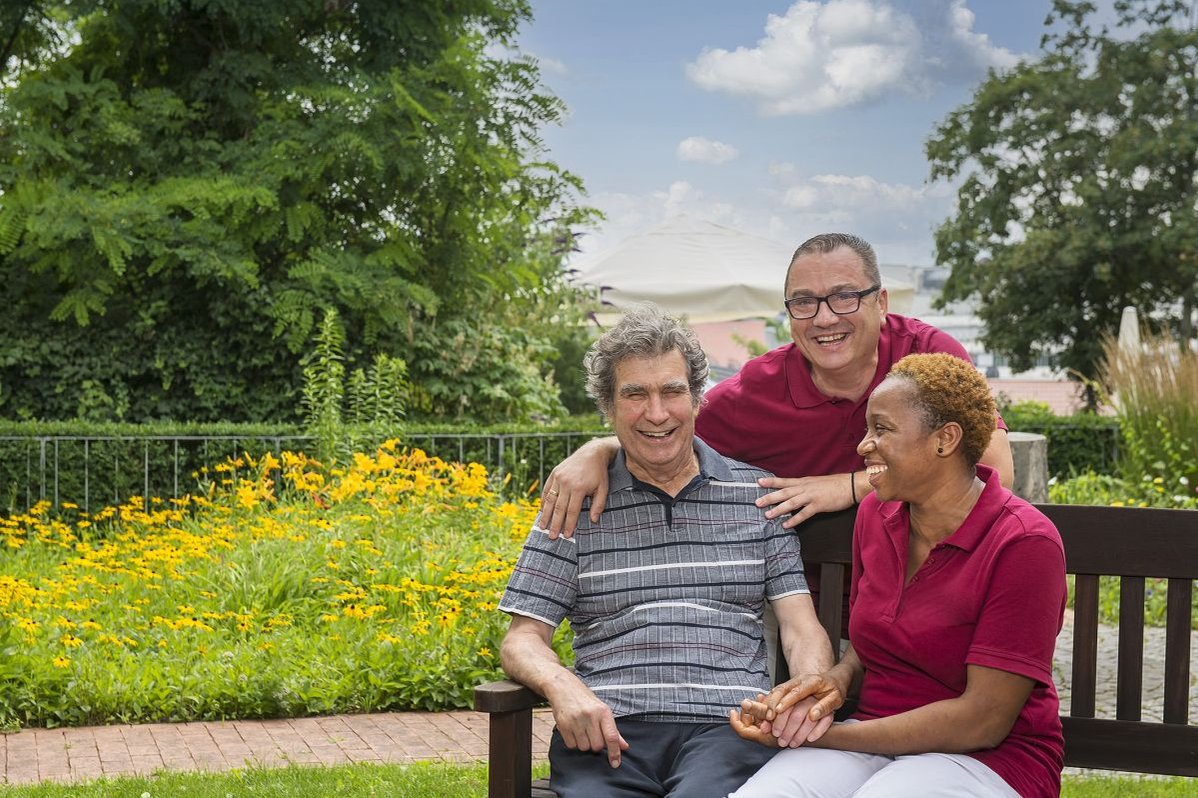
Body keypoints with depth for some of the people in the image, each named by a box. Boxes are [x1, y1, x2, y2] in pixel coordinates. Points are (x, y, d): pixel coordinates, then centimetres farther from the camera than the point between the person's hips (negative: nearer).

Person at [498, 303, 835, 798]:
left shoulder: (758, 495, 14)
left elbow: (802, 628, 11)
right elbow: (522, 639, 11)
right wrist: (560, 685, -12)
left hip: (726, 722, 0)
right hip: (606, 728, 0)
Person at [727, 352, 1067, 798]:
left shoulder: (1023, 544, -15)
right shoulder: (875, 514, 6)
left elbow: (983, 720, -17)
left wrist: (824, 736, -17)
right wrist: (838, 679, -5)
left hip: (988, 758, -5)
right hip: (877, 738, 5)